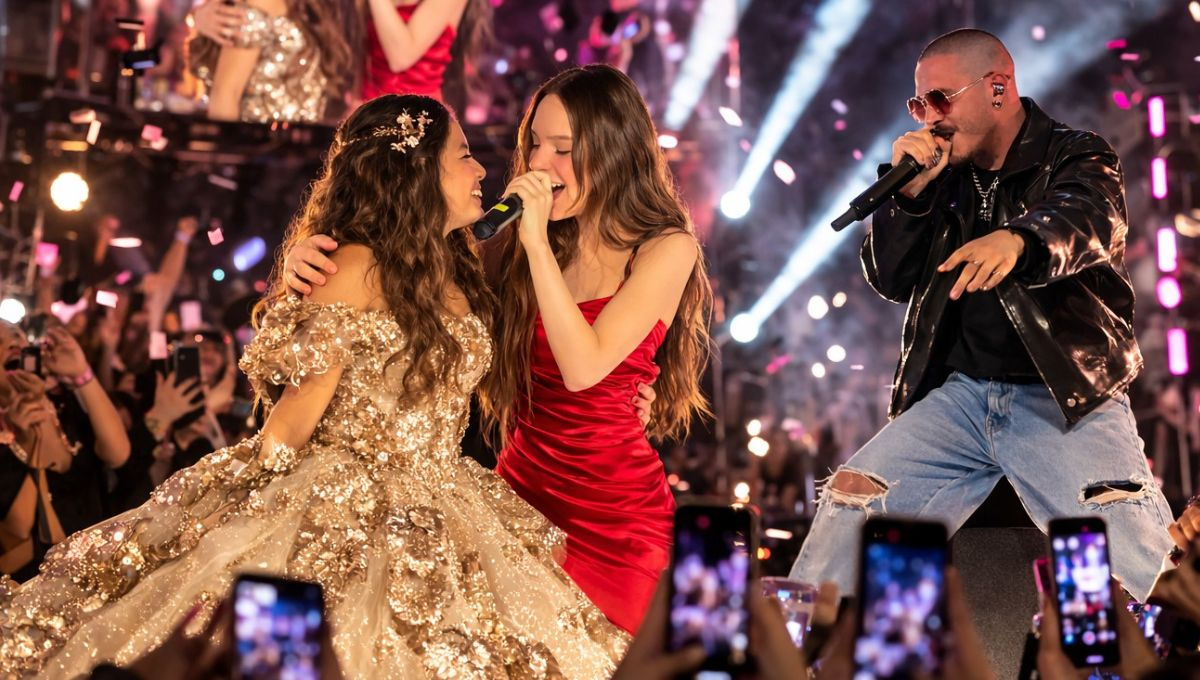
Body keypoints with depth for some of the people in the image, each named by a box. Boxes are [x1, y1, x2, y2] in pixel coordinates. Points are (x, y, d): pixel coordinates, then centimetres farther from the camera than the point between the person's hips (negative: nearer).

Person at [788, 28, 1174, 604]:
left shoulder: (1076, 158, 2)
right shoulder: (946, 179, 15)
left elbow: (1085, 218, -22)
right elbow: (891, 282, 10)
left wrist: (1018, 239, -45)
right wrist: (909, 192, -6)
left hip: (1067, 399, -3)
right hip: (959, 394, 4)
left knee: (1138, 562, -24)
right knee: (849, 504, -11)